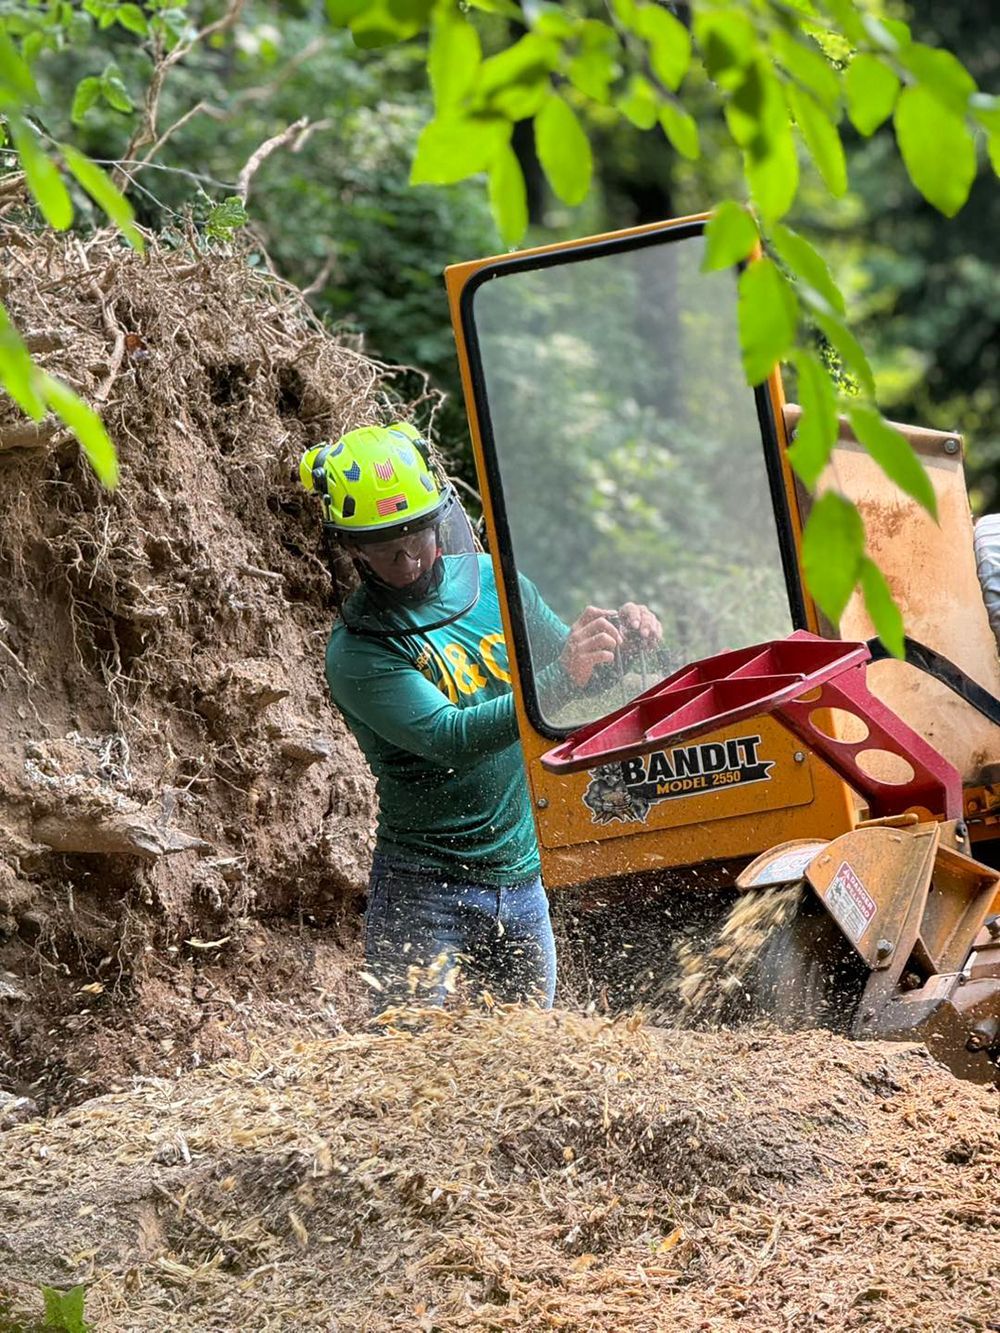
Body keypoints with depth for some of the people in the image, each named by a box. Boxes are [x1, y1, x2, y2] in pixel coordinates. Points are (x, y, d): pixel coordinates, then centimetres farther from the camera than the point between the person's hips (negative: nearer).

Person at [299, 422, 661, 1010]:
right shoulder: (357, 653, -14)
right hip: (425, 893, -5)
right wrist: (560, 676, -37)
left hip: (521, 879, 5)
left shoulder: (493, 582, 3)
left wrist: (619, 635, -7)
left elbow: (570, 667, 16)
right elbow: (448, 738, -26)